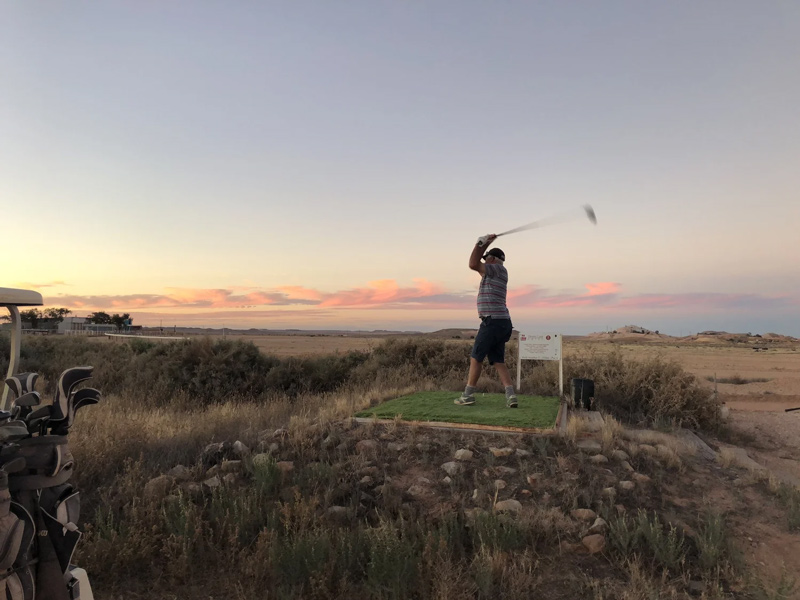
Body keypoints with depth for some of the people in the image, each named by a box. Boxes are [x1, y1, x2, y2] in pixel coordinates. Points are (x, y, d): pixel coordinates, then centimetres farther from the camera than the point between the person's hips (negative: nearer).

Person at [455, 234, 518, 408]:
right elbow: (476, 264, 28)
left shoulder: (498, 268, -4)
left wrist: (481, 243, -3)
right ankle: (510, 395, -4)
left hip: (492, 322, -9)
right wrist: (485, 244, 22)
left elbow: (473, 264, -14)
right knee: (499, 362, 7)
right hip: (502, 323, 9)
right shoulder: (496, 273, 21)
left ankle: (468, 395, 4)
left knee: (475, 358, -1)